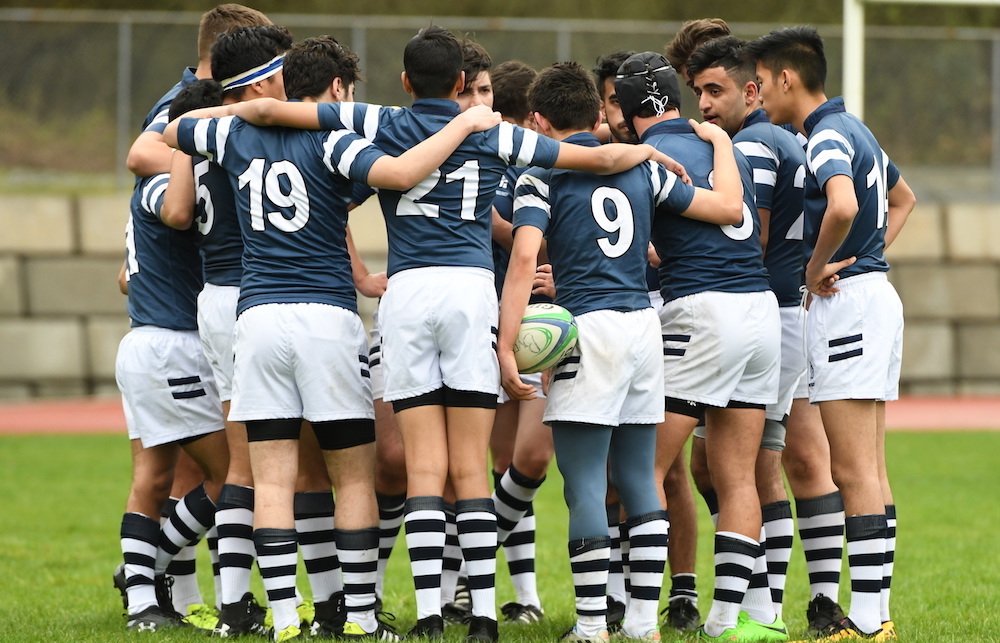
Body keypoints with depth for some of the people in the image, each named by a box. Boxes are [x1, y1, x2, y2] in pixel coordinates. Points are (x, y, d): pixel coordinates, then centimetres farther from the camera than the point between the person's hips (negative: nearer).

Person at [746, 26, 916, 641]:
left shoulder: (827, 138, -14)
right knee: (871, 469, 10)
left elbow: (843, 206, -35)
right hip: (875, 288, 10)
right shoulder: (855, 130, 16)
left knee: (853, 469, -10)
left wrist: (817, 268, -19)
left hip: (846, 301, -10)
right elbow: (903, 199, 33)